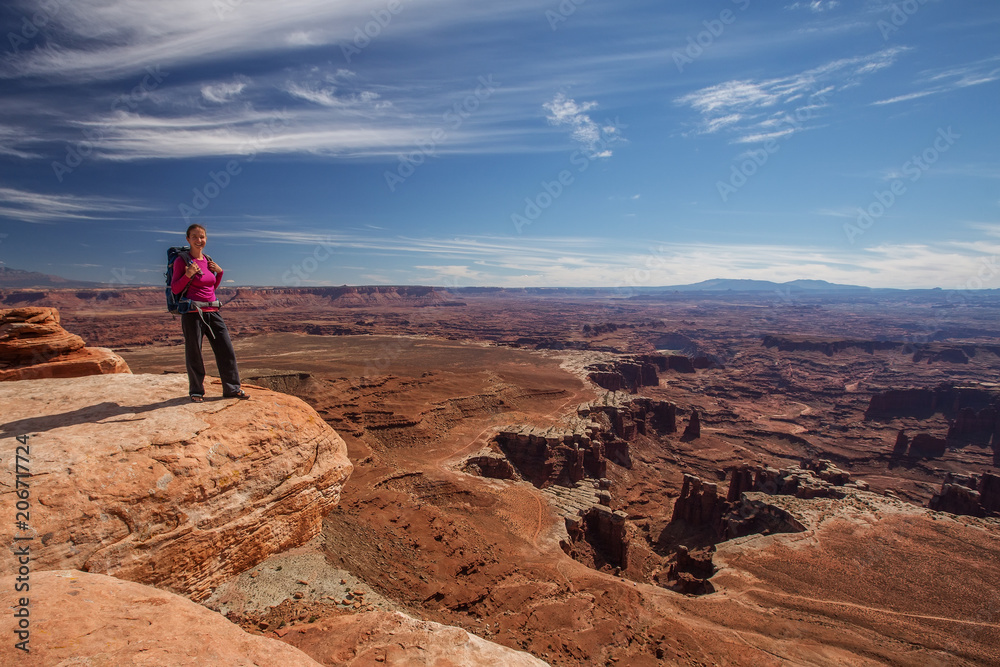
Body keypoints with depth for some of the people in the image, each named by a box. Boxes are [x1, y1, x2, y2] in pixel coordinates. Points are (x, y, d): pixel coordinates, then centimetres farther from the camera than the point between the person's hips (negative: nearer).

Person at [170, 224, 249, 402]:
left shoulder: (208, 261, 12)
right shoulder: (181, 261, -3)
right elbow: (175, 289, -5)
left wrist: (220, 272, 6)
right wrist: (188, 275, -20)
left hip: (213, 312, 5)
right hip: (192, 312, -5)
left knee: (227, 350, 4)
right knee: (194, 354, 3)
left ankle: (232, 388, 13)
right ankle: (196, 391, 19)